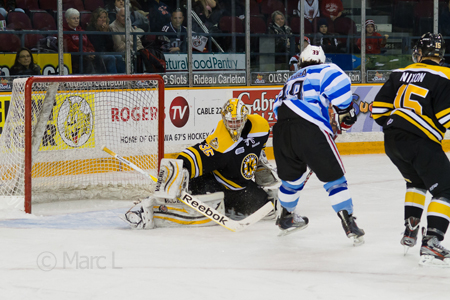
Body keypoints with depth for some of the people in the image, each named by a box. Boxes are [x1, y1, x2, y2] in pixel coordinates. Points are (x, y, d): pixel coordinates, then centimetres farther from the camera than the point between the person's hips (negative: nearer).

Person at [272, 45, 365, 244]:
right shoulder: (323, 70, 14)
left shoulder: (292, 80, 33)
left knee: (292, 176, 28)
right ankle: (348, 223, -5)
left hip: (281, 130, 6)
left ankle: (286, 216, 46)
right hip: (309, 130, -6)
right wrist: (345, 110, 3)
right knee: (334, 177, 2)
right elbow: (338, 82, -9)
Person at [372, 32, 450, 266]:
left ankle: (410, 232, 30)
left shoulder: (401, 73, 14)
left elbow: (378, 109, 13)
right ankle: (431, 245, -21)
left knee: (417, 182, 31)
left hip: (392, 141, 7)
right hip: (421, 142, -7)